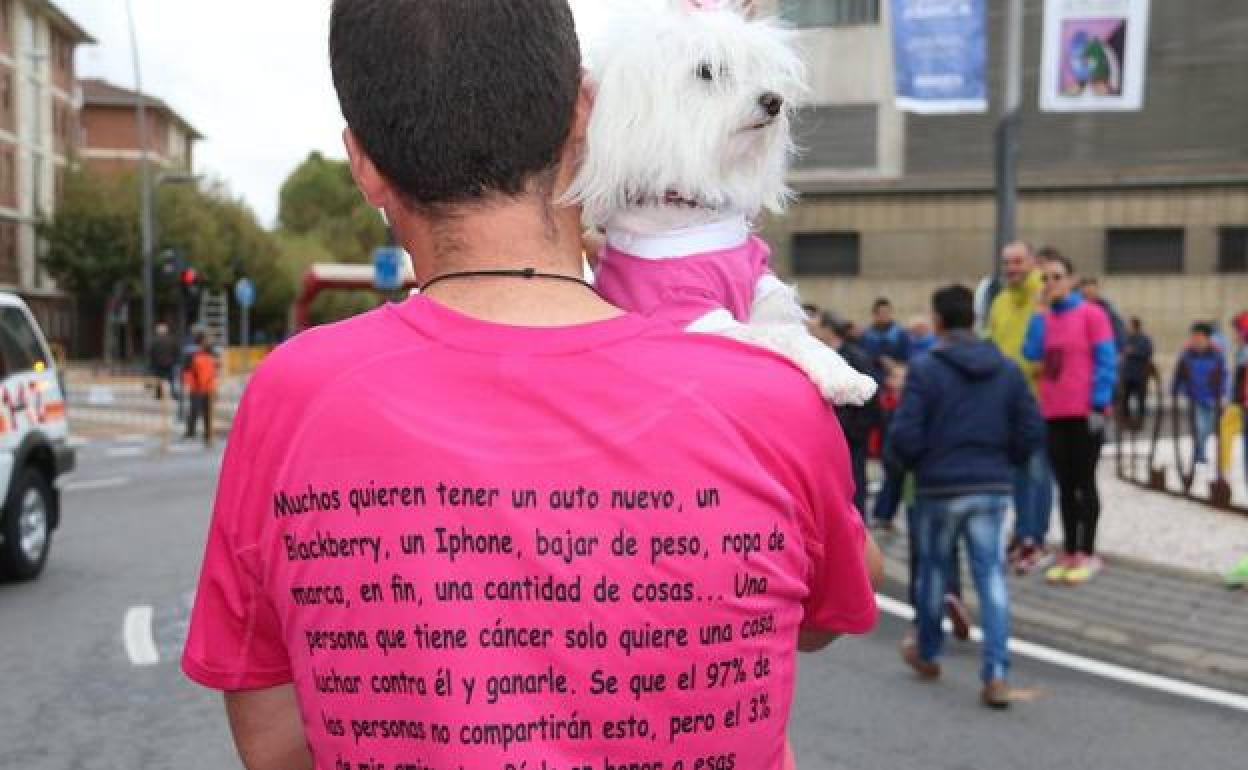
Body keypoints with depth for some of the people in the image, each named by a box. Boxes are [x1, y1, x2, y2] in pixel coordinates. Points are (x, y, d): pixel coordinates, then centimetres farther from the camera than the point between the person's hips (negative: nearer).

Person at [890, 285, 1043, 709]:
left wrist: (916, 463, 6)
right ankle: (996, 674, -4)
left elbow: (905, 435, -14)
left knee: (933, 571, 16)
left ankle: (928, 654, 34)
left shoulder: (925, 367, -10)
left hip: (939, 487, -3)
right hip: (993, 488, 3)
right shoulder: (1007, 369, 4)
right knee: (992, 577, 5)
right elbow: (1032, 432, 2)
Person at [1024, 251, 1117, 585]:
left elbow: (1106, 362, -8)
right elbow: (1031, 353, -4)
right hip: (1054, 414, 5)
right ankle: (1069, 553, 15)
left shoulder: (1091, 314, -4)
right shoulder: (1044, 316, 11)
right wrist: (1040, 312, -5)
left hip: (1085, 413, -5)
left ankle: (1087, 554, 9)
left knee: (1084, 483, 2)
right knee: (1065, 485, 9)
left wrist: (1099, 405, -13)